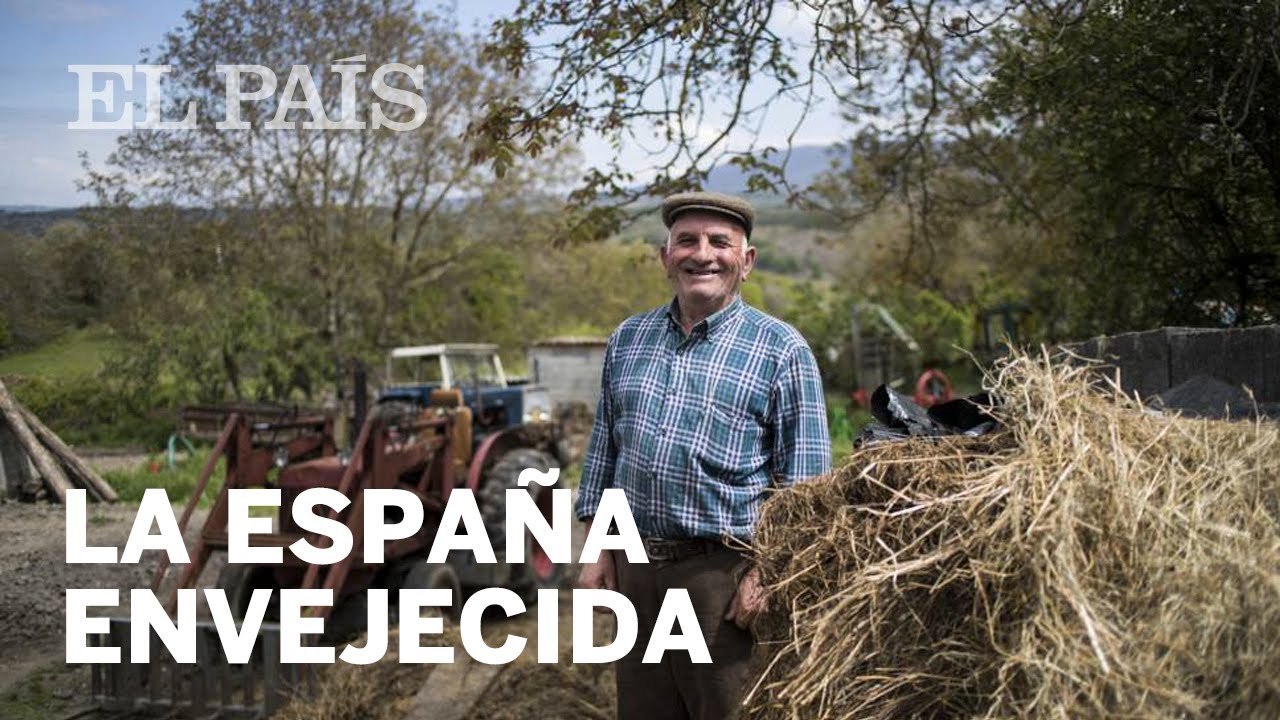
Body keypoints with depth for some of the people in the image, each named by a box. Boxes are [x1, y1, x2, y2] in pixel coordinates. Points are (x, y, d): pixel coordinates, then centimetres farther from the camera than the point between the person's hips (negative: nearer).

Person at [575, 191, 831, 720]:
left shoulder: (781, 349, -4)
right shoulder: (628, 339, 10)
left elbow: (804, 481, -6)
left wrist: (767, 571, -13)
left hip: (726, 575, -5)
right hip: (635, 568, 5)